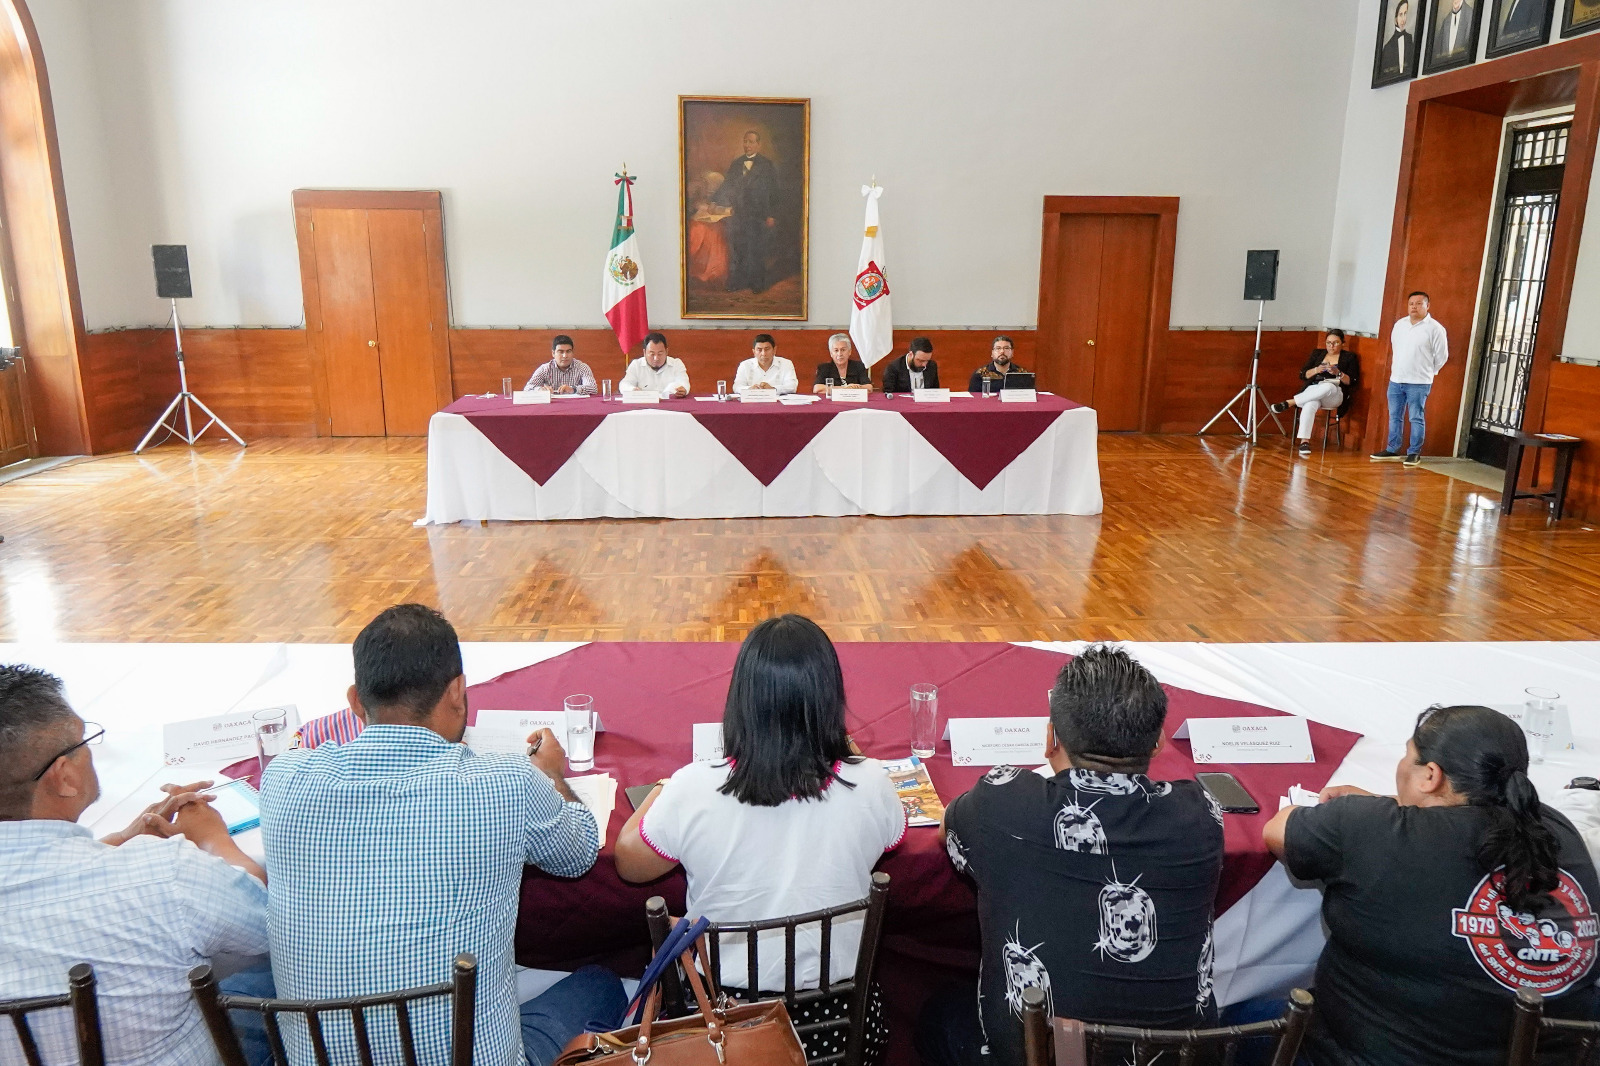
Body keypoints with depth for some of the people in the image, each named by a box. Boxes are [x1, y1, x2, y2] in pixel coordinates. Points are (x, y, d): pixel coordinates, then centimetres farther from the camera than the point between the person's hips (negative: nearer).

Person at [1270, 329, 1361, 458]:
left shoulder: (1349, 357, 13)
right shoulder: (1317, 353, 20)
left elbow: (1353, 382, 3)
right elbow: (1303, 375, 12)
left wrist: (1338, 373, -12)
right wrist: (1316, 370, -7)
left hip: (1335, 396, -1)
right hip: (1311, 391, 1)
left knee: (1328, 387, -41)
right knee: (1310, 405, -38)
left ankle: (1289, 402, -32)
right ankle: (1304, 441, -49)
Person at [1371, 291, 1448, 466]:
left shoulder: (1435, 328, -7)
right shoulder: (1399, 325, 10)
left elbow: (1441, 355, -3)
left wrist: (1426, 372, 4)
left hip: (1419, 383, -6)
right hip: (1396, 380, 6)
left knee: (1416, 418, -2)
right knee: (1394, 417, 10)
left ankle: (1415, 453, 3)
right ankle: (1392, 451, 18)